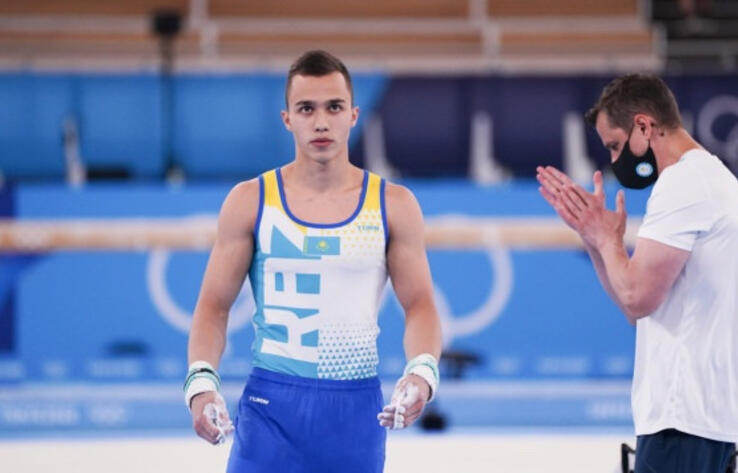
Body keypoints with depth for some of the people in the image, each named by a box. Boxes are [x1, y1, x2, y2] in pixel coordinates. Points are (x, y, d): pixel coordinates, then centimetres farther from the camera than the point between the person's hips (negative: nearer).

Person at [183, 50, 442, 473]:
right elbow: (214, 306, 1)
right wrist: (201, 380, -16)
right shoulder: (250, 202, 0)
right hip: (271, 406, -1)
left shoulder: (394, 206, 2)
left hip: (358, 408, 1)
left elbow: (420, 305, 2)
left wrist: (422, 372, -18)